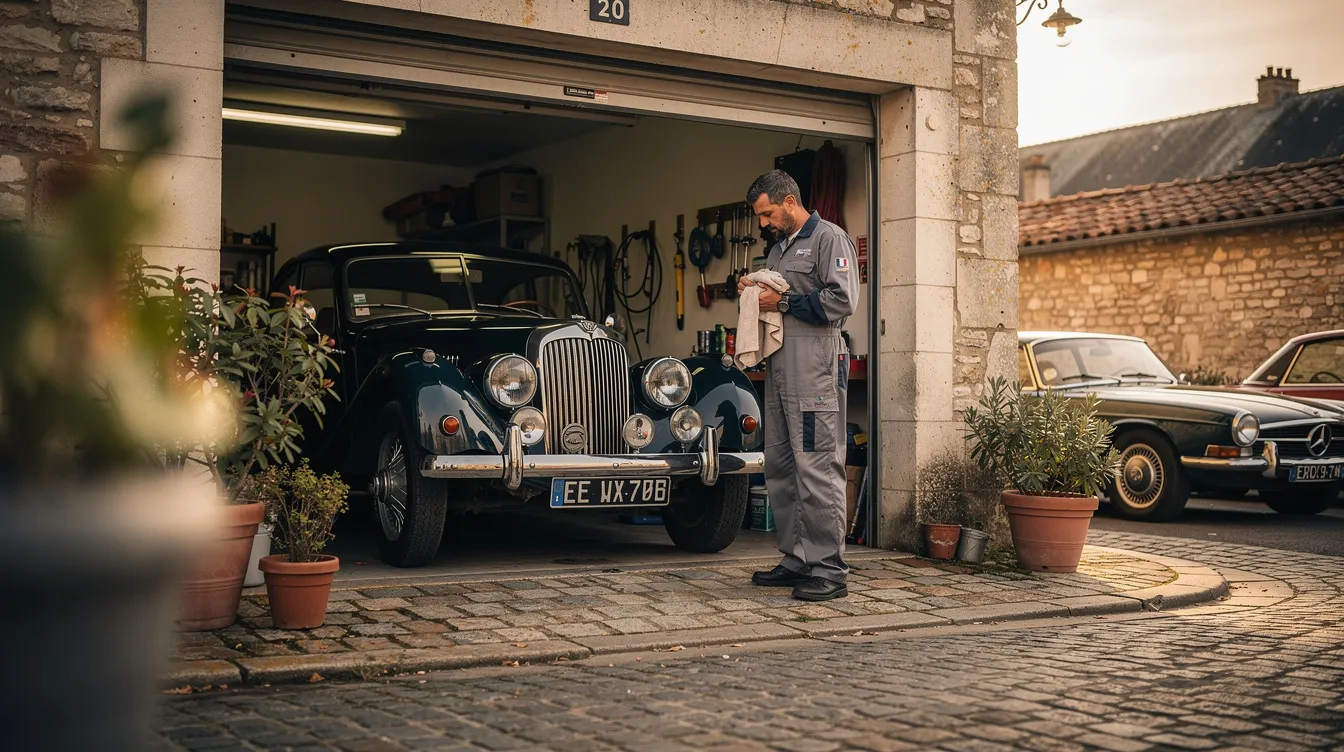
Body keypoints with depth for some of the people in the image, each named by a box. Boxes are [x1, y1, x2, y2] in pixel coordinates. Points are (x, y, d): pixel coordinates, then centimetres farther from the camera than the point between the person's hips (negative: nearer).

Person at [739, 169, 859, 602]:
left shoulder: (829, 238, -3)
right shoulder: (778, 249, 24)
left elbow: (842, 300, -14)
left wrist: (784, 302, -11)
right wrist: (753, 292, 10)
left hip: (816, 369, -9)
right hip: (779, 371, 9)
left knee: (817, 469, -10)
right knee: (780, 468, 9)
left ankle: (829, 570, -7)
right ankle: (797, 561, 16)